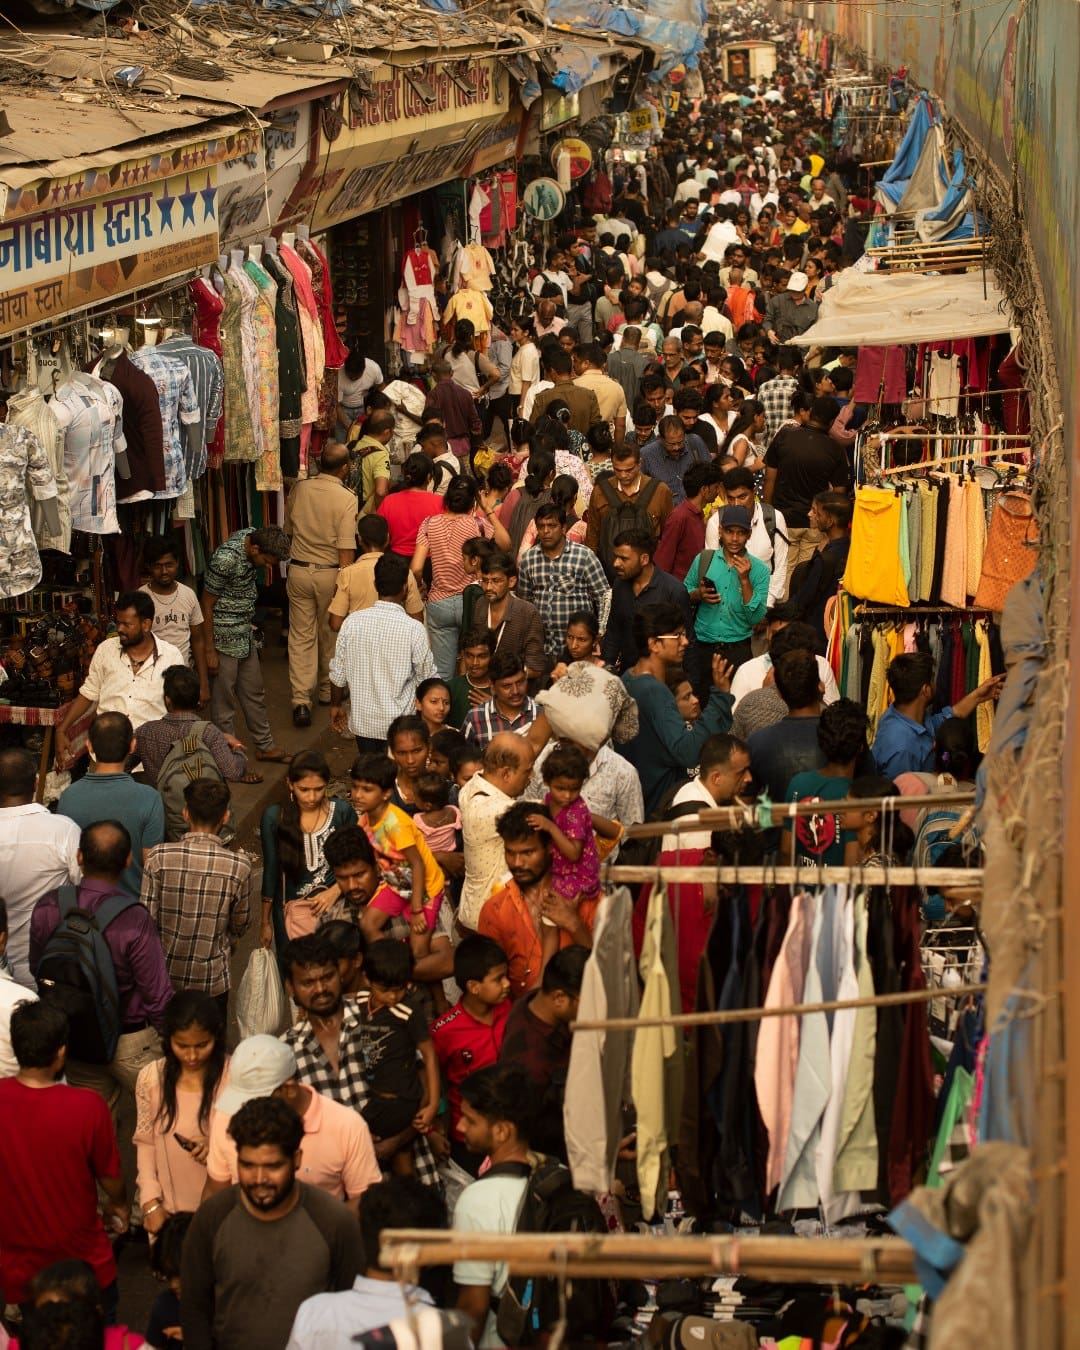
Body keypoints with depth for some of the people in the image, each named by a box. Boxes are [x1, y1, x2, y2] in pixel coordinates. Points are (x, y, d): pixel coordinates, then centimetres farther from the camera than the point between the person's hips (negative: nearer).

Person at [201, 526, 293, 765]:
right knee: (224, 699, 3)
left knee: (254, 693, 20)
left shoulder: (252, 537, -3)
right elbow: (207, 604, -20)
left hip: (245, 635, 9)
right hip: (225, 637, -9)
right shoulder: (226, 559, -28)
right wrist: (210, 651, -17)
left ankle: (265, 746, 34)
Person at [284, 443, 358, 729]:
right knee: (330, 634, 17)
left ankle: (301, 700, -3)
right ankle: (327, 690, 34)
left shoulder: (298, 489, -2)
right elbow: (346, 548, -18)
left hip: (298, 569, 2)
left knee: (301, 636, 5)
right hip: (330, 573, -2)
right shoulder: (346, 499, -15)